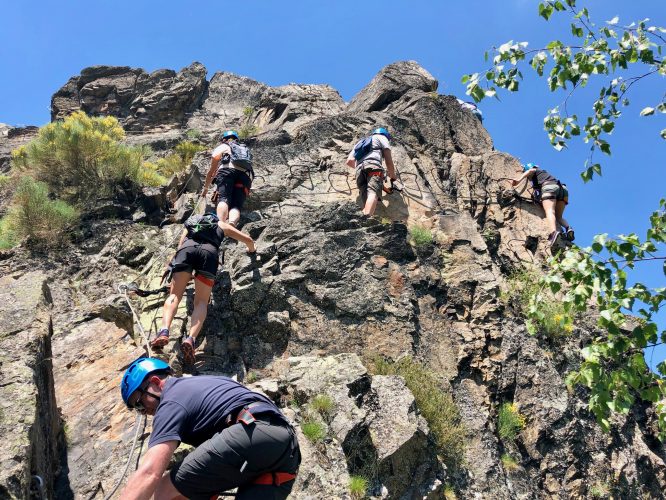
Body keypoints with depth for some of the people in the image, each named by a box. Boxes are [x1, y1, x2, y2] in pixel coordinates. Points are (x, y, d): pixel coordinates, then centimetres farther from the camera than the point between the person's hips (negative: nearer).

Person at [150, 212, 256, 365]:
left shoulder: (191, 222, 42)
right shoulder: (222, 225, 38)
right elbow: (248, 239, 40)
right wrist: (251, 250, 63)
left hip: (187, 249, 1)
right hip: (209, 252, -1)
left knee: (174, 295, -2)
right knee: (201, 302, -4)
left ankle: (164, 331, -30)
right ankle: (191, 339, -30)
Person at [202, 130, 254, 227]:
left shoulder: (222, 147, 28)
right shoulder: (245, 150, 40)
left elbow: (211, 171, 29)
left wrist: (205, 188, 41)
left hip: (228, 170, -3)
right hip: (245, 175, 3)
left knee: (223, 200, -16)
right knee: (236, 205, -10)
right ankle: (232, 224, -43)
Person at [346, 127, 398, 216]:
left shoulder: (360, 142, 42)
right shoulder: (382, 137, 26)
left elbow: (349, 161, 29)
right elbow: (389, 162, 15)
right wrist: (393, 177, 30)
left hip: (359, 170, 6)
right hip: (373, 165, -6)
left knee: (367, 201, -12)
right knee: (373, 193, -29)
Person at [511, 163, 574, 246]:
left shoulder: (534, 170, 23)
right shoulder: (544, 172, 43)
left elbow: (530, 171, 1)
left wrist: (519, 180, -12)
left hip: (549, 187, -6)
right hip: (562, 188, 6)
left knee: (550, 212, -26)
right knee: (558, 217, 9)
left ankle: (554, 232, -53)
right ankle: (568, 228, -23)